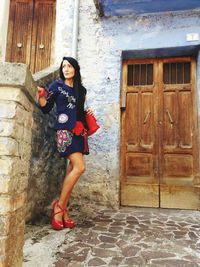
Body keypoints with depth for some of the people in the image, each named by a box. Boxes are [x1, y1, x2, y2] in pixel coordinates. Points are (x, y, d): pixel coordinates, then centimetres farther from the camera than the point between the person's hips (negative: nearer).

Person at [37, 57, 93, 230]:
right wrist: (41, 96, -15)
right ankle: (59, 206, -4)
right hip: (65, 130, -6)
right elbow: (46, 108, 1)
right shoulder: (57, 85, 6)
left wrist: (88, 113, 8)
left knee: (72, 169, 2)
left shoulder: (81, 89, 18)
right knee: (79, 167, -18)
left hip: (78, 131, 6)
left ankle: (63, 209, 11)